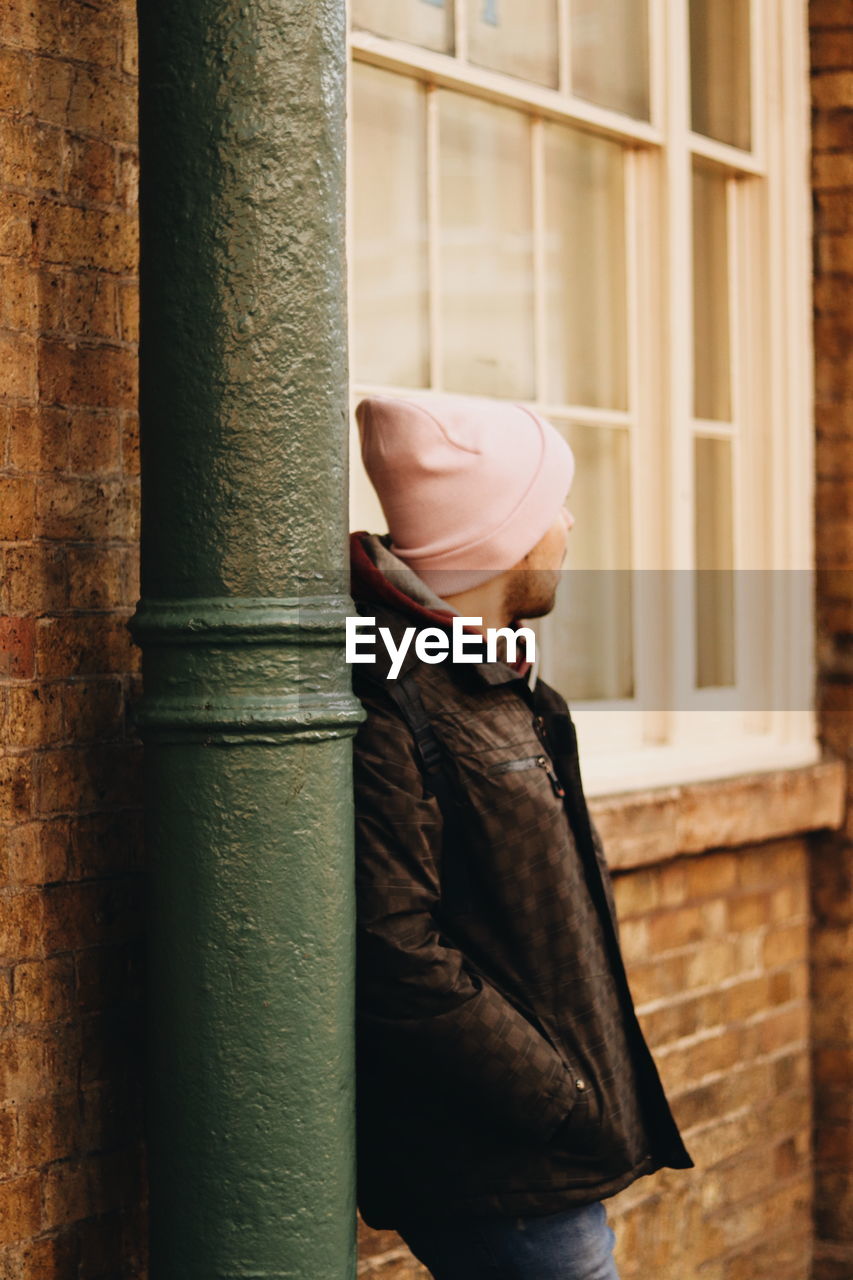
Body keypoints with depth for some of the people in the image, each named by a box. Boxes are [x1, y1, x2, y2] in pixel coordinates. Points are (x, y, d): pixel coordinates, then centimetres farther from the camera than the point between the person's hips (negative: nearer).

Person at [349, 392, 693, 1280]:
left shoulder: (505, 694, 14)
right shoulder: (385, 713, -19)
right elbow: (394, 960, -25)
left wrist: (601, 1090, 15)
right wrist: (568, 1100, -19)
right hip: (493, 1178, -10)